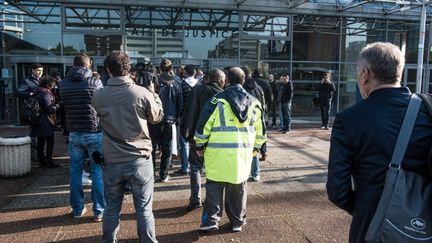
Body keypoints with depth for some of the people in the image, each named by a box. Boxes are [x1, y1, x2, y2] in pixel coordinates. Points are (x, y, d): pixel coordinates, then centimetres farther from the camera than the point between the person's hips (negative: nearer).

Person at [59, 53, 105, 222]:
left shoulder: (64, 83, 0)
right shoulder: (95, 82, -9)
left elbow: (64, 106, 12)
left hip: (74, 133, 3)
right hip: (94, 133, -3)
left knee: (75, 172, 13)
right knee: (98, 172, 5)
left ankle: (77, 209, 23)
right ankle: (99, 211, 10)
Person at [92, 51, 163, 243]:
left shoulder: (99, 96, -5)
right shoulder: (142, 93, -12)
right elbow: (158, 117, 4)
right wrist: (153, 93, 18)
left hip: (112, 161, 2)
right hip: (140, 160, -2)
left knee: (111, 209, 16)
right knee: (144, 210, 11)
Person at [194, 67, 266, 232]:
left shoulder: (218, 100, -5)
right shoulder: (254, 103, 7)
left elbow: (203, 125, -5)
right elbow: (260, 131, 14)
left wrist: (200, 145, 8)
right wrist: (255, 148, 26)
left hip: (219, 153, -3)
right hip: (243, 153, 3)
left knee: (214, 186, 9)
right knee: (238, 188, 15)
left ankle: (211, 219, 8)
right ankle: (237, 222, 25)